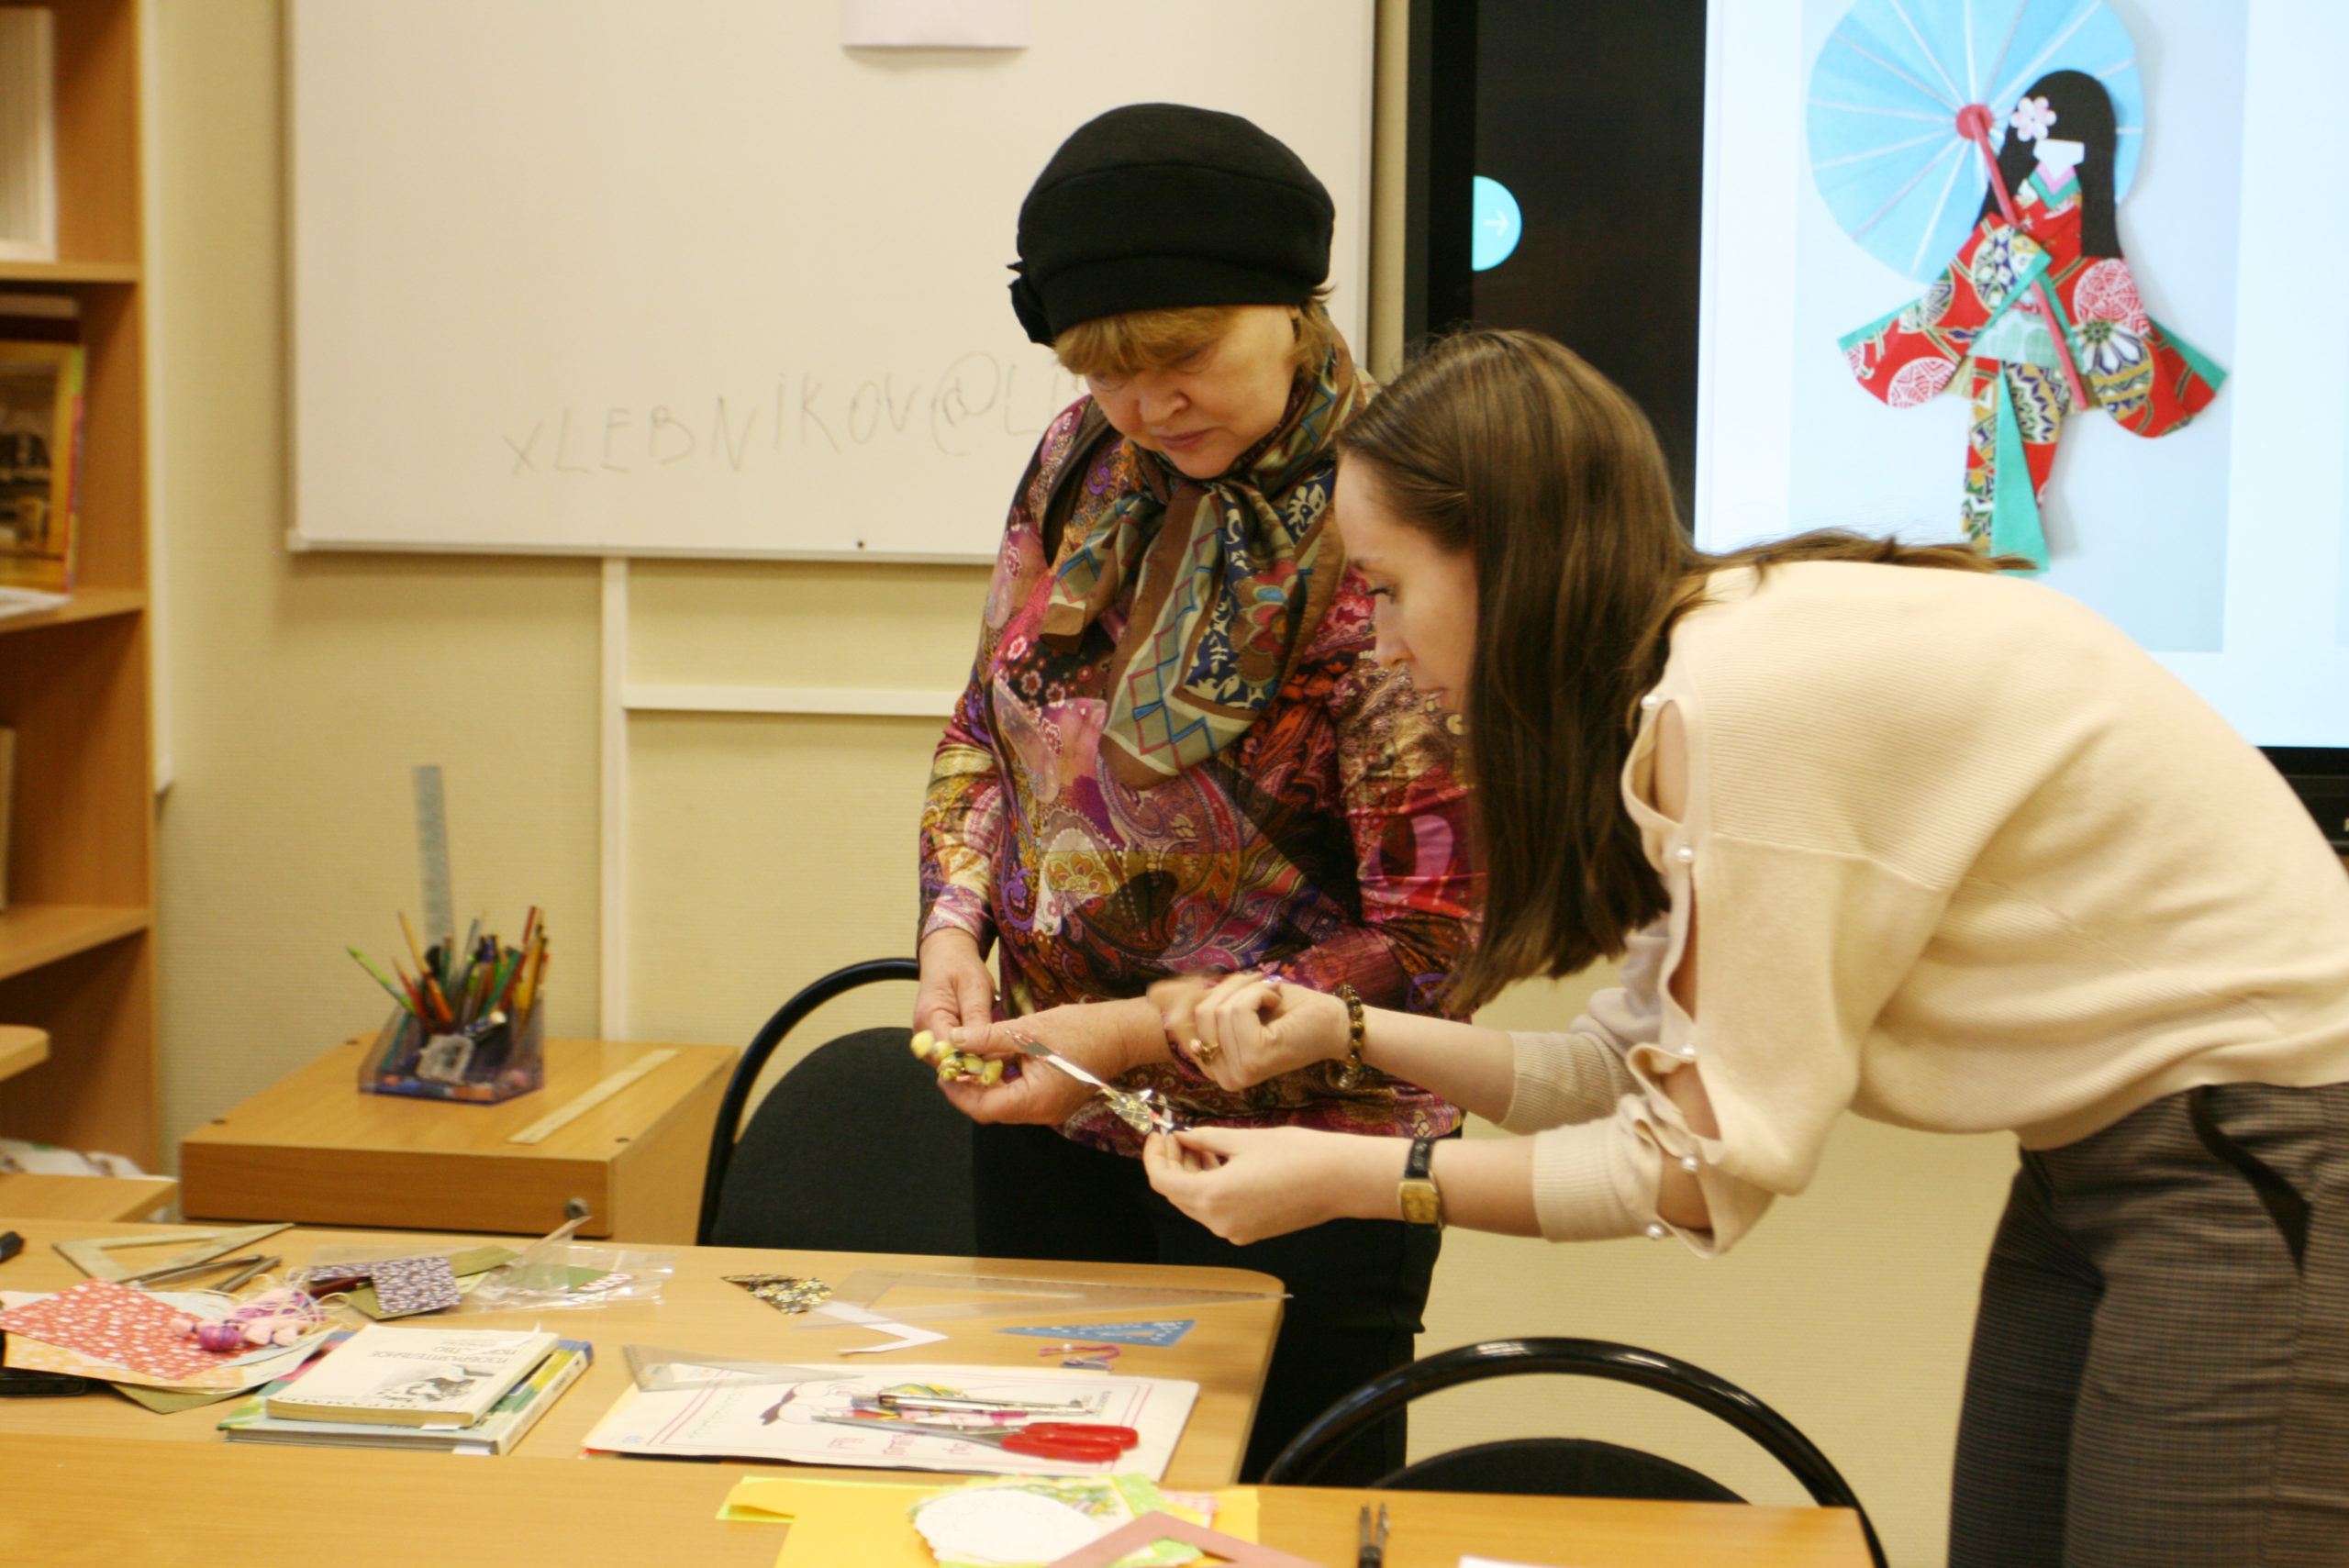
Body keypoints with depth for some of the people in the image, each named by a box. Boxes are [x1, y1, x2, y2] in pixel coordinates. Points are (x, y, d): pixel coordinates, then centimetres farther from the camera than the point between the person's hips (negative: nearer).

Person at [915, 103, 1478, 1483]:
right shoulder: (1087, 461, 0)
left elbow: (1427, 941, -20)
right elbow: (988, 728, 13)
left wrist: (1140, 1036, -22)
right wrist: (956, 919, -5)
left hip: (1292, 1169, -6)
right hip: (1050, 1125, 6)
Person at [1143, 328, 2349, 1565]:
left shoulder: (1747, 697, -24)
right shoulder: (1693, 671, 5)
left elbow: (1713, 1164, -17)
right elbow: (1646, 1068, 8)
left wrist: (1343, 1179, -14)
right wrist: (1343, 1032, 3)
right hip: (2101, 1160, 9)